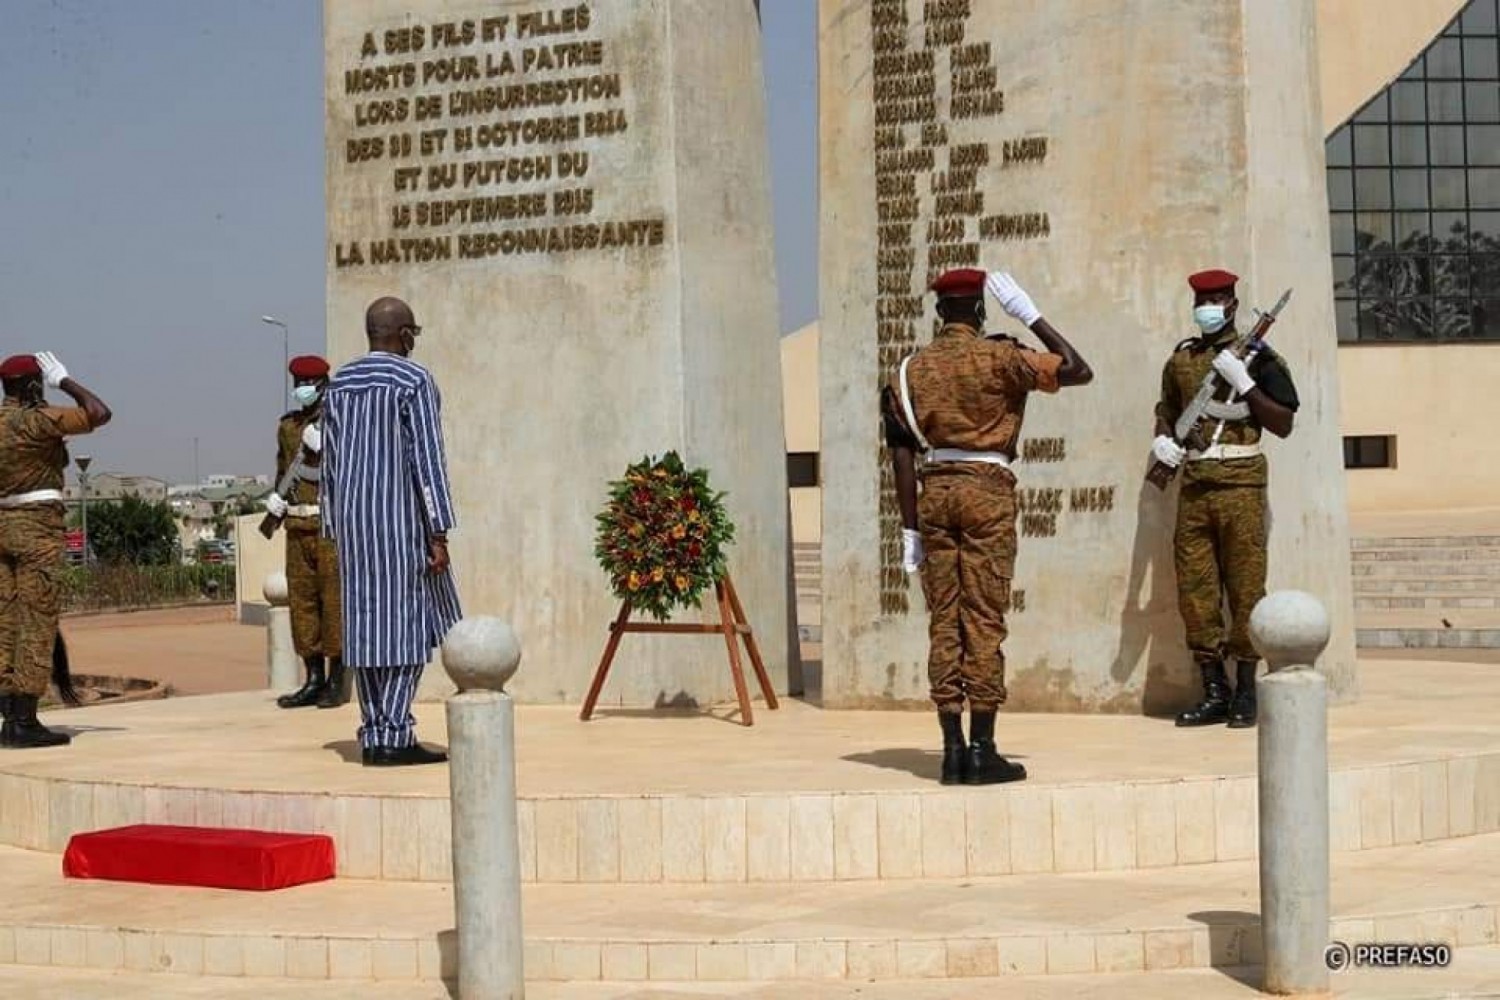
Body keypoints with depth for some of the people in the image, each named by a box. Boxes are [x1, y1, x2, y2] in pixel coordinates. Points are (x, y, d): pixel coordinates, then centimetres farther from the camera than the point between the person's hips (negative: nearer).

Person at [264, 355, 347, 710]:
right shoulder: (287, 426, 16)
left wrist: (324, 447, -19)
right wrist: (276, 498, 7)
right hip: (297, 525, 6)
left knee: (334, 598, -5)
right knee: (301, 599, 6)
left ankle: (338, 683, 0)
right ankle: (314, 680, 12)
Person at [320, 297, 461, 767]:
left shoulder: (339, 383, 11)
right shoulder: (414, 381, -9)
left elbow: (330, 461, 12)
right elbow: (427, 459, -14)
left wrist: (335, 530, 16)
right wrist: (438, 533, -13)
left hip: (354, 518, 6)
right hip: (402, 518, -6)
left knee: (367, 620, 8)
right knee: (407, 620, -3)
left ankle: (374, 735, 8)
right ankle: (393, 735, -7)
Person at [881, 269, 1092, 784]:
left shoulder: (911, 369, 9)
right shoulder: (999, 358, -4)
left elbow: (902, 453, 5)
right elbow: (1078, 371, -1)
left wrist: (911, 528, 8)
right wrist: (1030, 315, 2)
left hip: (935, 492, 4)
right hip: (987, 491, -4)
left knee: (944, 621, 6)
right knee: (984, 621, -2)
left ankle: (952, 749, 5)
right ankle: (981, 751, -2)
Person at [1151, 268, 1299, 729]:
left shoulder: (1259, 358, 0)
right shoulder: (1181, 358, 14)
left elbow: (1283, 424, -4)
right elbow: (1167, 409, 27)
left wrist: (1243, 382, -14)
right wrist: (1162, 438, 5)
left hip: (1240, 485, -4)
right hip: (1194, 486, 5)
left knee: (1245, 587, -3)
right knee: (1194, 588, 2)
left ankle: (1246, 692, 5)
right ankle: (1214, 692, 10)